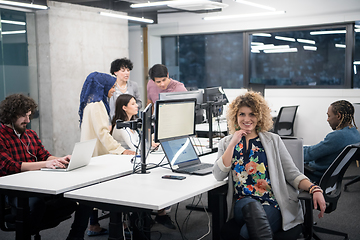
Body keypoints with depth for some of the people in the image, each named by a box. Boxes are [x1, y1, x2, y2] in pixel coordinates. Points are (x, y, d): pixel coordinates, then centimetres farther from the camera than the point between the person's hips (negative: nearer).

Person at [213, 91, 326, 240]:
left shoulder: (273, 140, 14)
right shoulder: (226, 143, 17)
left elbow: (292, 174, 8)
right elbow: (219, 175, 2)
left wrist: (314, 189, -12)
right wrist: (233, 144, -3)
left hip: (273, 205, -1)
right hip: (242, 204, 1)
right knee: (252, 205, -37)